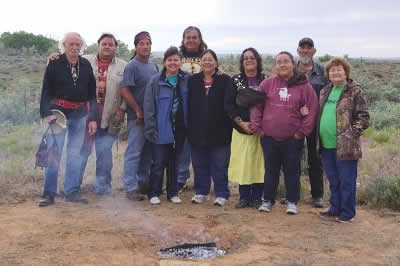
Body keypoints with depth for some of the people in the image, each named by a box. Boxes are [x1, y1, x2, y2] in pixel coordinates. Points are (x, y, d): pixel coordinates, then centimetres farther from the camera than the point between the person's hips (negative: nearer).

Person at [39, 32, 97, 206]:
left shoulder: (86, 65, 6)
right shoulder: (54, 64, -3)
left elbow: (92, 94, 8)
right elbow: (46, 92, -5)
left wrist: (93, 118, 3)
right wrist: (46, 113, -16)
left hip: (80, 115, 3)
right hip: (59, 112, -3)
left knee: (75, 153, 8)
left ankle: (72, 191, 18)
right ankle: (48, 193, 4)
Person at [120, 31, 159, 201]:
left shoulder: (153, 65, 13)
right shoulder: (132, 66, -10)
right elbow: (125, 91, -15)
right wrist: (138, 110, -14)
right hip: (137, 117, -7)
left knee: (148, 151, 15)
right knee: (134, 152, -5)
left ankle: (143, 181, 29)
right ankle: (131, 188, -1)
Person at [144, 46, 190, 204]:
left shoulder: (187, 80, 3)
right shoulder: (155, 81, -4)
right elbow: (148, 106, -5)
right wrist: (151, 128, -8)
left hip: (180, 128, 3)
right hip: (162, 128, -3)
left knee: (175, 162, 13)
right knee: (159, 162, 1)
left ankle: (172, 192, 25)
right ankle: (154, 193, 15)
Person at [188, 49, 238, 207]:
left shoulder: (225, 81, 0)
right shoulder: (192, 81, 8)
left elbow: (229, 103, -11)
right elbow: (188, 105, 7)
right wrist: (189, 127, 1)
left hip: (219, 131, -2)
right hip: (197, 132, 3)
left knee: (219, 166, 3)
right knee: (199, 164, 10)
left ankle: (221, 194, 15)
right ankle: (201, 192, 24)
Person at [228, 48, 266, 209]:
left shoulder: (266, 80, 5)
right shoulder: (235, 80, 5)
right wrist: (241, 122, -11)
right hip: (241, 128, 0)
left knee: (259, 162, 1)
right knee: (242, 161, 0)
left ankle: (257, 197, 11)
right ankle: (244, 197, 11)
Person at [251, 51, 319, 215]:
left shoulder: (304, 86, -2)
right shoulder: (268, 83, 1)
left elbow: (312, 110, -1)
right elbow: (256, 106, 5)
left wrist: (303, 131, -4)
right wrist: (257, 127, 0)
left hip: (293, 138, -1)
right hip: (269, 137, 1)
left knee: (291, 171, 9)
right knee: (271, 170, 12)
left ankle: (292, 202, 23)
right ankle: (268, 201, 24)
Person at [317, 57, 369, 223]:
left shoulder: (355, 91, -5)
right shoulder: (325, 92, 14)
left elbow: (363, 117, -6)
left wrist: (352, 133, -13)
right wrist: (319, 138, 13)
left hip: (346, 146, -6)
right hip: (326, 146, 6)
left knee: (346, 182, 2)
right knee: (333, 182, 17)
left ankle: (347, 213, 14)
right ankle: (335, 209, 29)